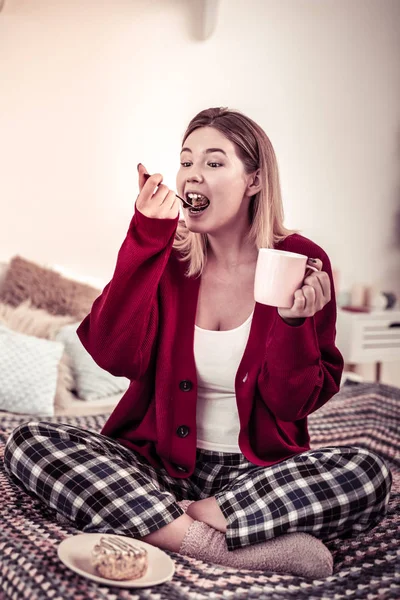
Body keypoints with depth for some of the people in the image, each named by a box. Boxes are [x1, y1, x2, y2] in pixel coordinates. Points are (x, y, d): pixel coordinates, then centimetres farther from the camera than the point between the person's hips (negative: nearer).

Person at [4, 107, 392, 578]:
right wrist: (146, 239, -19)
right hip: (160, 464, 2)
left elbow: (293, 403, -6)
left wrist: (294, 322, -23)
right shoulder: (165, 256, 1)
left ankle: (169, 525, -19)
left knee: (368, 475, -28)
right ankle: (226, 547, -24)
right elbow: (115, 356, -16)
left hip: (259, 469, -1)